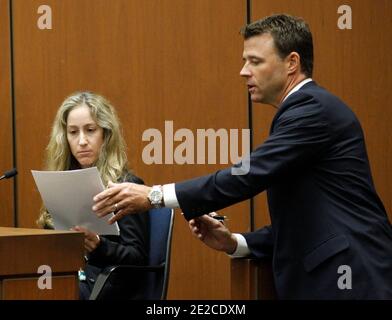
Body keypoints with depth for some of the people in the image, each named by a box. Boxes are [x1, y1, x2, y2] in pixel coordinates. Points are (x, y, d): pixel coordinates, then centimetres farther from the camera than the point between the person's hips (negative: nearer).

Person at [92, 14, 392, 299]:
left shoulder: (314, 107, -10)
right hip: (322, 277, 9)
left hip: (351, 279, -9)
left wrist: (154, 196, -17)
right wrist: (235, 243, 7)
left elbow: (249, 175, -19)